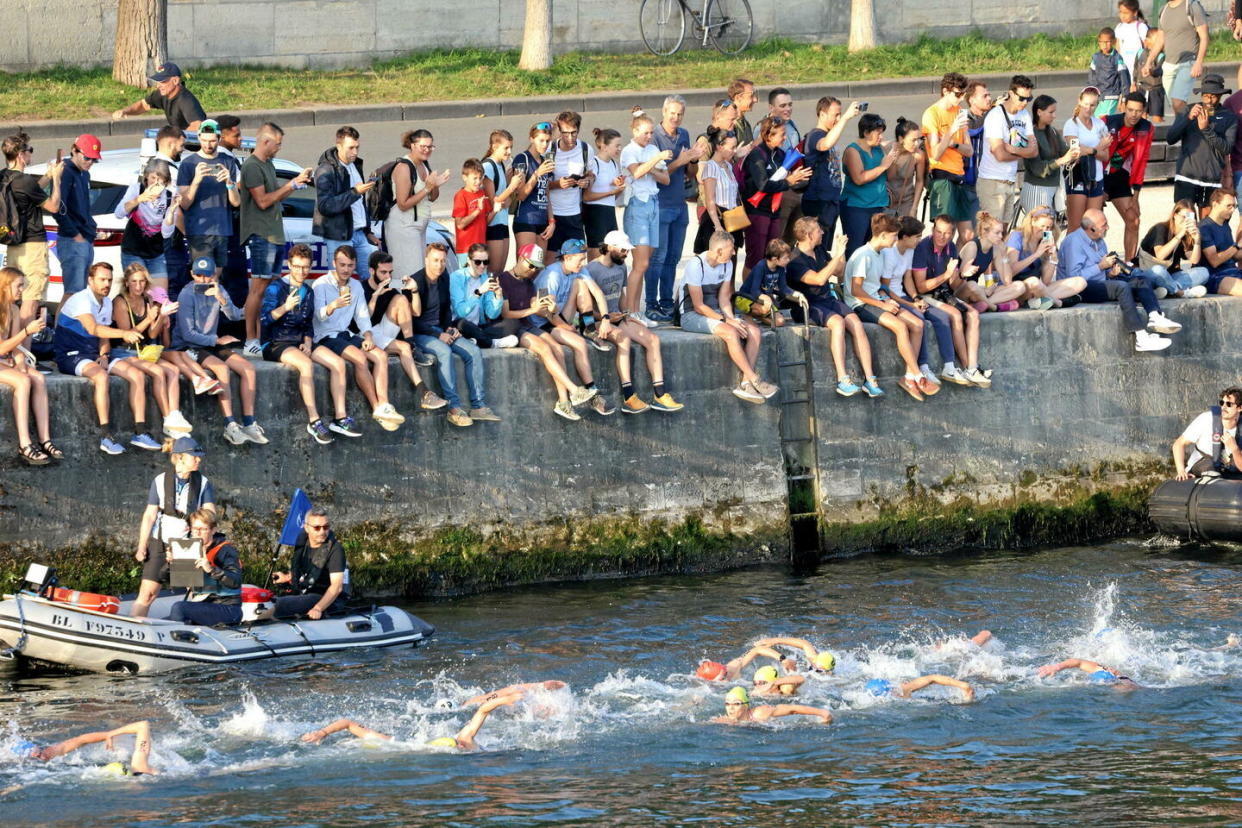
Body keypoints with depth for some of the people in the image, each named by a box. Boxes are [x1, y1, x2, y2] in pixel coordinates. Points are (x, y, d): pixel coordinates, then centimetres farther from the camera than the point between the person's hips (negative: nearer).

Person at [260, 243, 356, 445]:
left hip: (299, 343, 7)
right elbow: (264, 319, -17)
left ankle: (340, 417, -11)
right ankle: (314, 421, -33)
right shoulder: (276, 288, -7)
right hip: (275, 344, -7)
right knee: (306, 364, -35)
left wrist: (307, 343, 3)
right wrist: (285, 308, -32)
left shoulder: (307, 292, 15)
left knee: (338, 363, -12)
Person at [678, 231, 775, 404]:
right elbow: (699, 306, -20)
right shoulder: (696, 265, -19)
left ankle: (746, 384, -21)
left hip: (715, 311, 8)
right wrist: (726, 320, -25)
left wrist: (732, 318, -15)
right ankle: (755, 381, -26)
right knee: (730, 332, -32)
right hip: (692, 316, -8)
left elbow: (723, 298, 4)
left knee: (754, 330, -14)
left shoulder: (727, 265, 5)